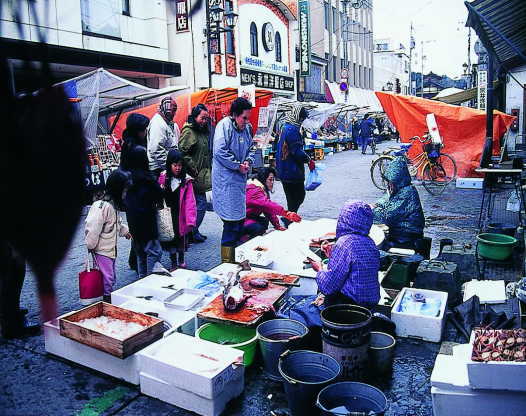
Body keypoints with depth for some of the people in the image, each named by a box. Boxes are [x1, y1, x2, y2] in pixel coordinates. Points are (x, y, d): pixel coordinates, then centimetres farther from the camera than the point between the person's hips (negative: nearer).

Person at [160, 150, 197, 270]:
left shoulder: (186, 181, -10)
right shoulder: (163, 179, -3)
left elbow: (190, 202, -15)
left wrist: (191, 220, -21)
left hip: (181, 217, -1)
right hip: (168, 216, 1)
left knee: (182, 239, 15)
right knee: (171, 240, 11)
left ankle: (181, 261, 37)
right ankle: (173, 264, 27)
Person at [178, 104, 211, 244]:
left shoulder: (203, 131, 17)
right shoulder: (188, 131, -12)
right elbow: (182, 152, -20)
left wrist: (208, 168, 17)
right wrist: (194, 168, -18)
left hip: (202, 176, 9)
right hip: (195, 176, -9)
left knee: (200, 203, 13)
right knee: (201, 203, -8)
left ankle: (194, 231, 23)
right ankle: (192, 232, 4)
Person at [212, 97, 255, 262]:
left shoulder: (247, 128, 11)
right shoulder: (224, 125, -12)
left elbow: (250, 149, 23)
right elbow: (219, 151, -21)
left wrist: (248, 161, 1)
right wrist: (238, 165, -14)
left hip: (240, 178, 9)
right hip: (226, 180, -9)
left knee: (240, 219, 15)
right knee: (231, 222, -7)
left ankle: (237, 258, 29)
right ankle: (227, 262, 4)